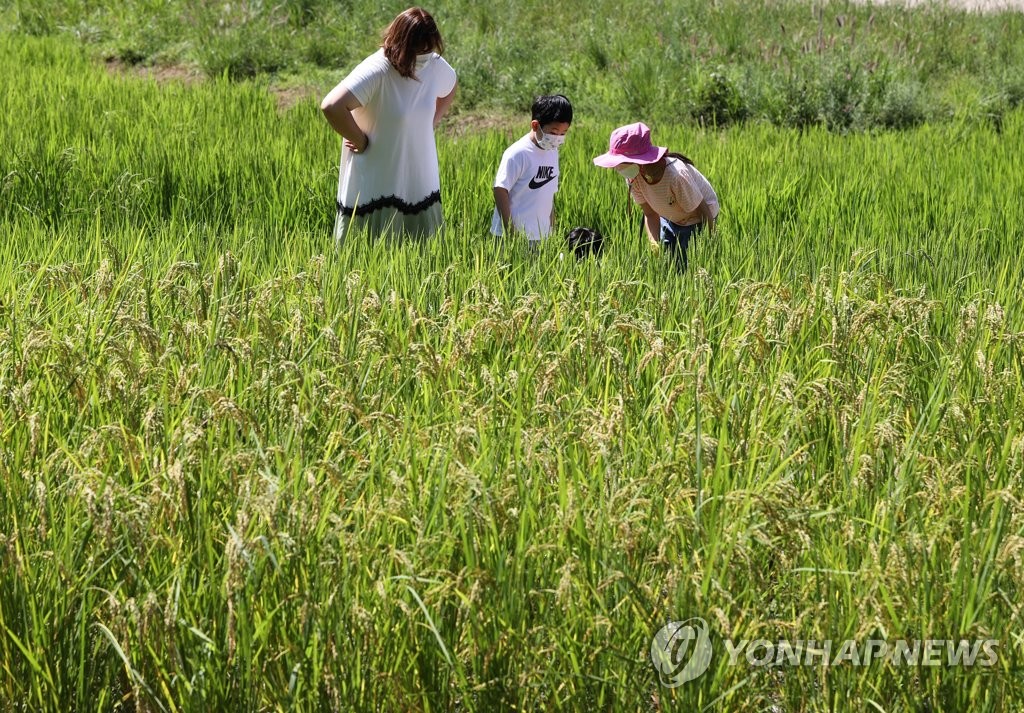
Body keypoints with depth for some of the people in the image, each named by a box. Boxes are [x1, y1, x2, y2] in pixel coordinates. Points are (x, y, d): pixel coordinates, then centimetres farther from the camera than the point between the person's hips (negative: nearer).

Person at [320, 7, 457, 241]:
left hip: (421, 184, 6)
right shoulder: (376, 72, -22)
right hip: (377, 185, -6)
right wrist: (361, 141, -20)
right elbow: (331, 106, -33)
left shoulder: (435, 66, -1)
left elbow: (449, 90, 24)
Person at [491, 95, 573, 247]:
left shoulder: (553, 153, 12)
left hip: (541, 235, 7)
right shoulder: (517, 154, -12)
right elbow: (500, 190, -13)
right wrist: (510, 230, -15)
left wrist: (552, 227, 19)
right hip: (516, 233, -7)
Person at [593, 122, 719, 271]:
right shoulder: (634, 177, -19)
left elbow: (703, 211, -27)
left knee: (684, 268, -11)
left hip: (696, 221, -6)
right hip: (669, 220, 6)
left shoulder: (676, 175, -38)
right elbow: (650, 214, -10)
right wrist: (654, 243, -28)